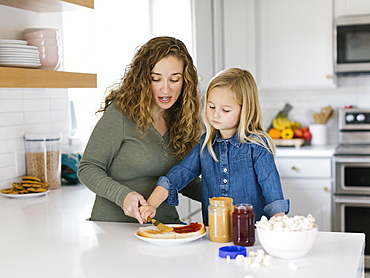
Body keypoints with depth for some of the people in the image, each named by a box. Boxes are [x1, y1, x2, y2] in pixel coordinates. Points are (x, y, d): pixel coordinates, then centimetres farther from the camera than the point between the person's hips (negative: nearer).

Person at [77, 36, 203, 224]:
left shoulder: (183, 119, 8)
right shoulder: (121, 113, -10)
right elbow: (88, 169, -6)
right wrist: (123, 195, -22)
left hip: (165, 225, 4)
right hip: (114, 225, -4)